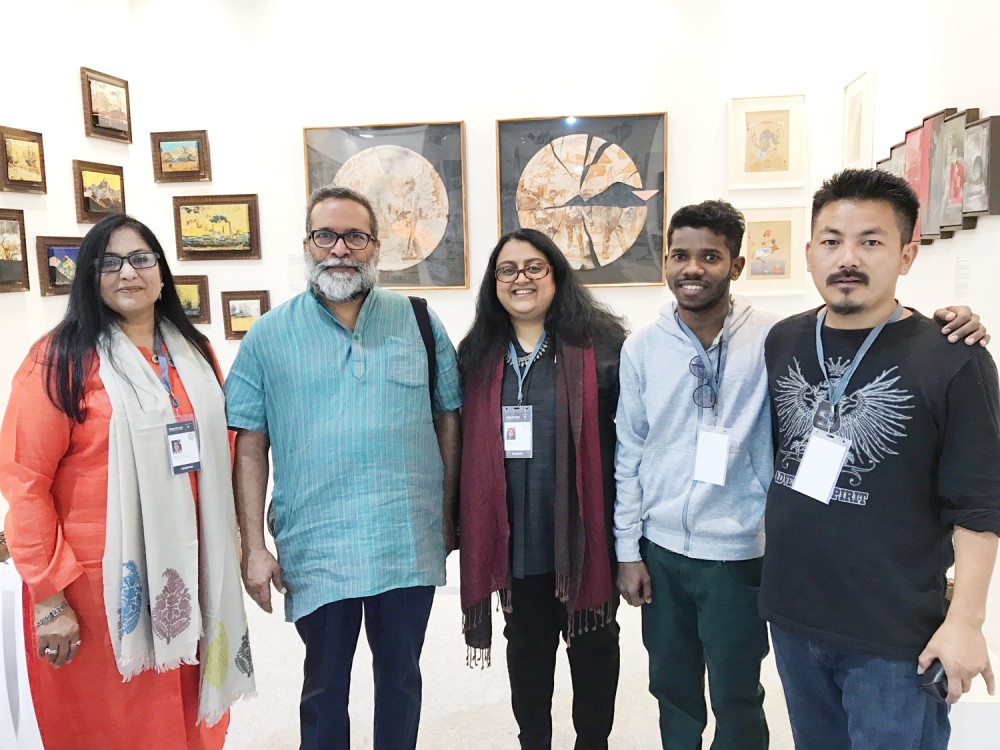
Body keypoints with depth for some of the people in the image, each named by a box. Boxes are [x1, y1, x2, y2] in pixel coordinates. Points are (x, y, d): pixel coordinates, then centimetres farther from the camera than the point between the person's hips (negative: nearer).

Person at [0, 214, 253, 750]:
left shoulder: (193, 353, 8)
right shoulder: (61, 360, -8)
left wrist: (231, 538, 11)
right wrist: (49, 596, -12)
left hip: (189, 574, 5)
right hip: (102, 584, -4)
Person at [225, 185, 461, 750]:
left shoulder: (420, 323, 1)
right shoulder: (270, 336, -1)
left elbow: (449, 422, 5)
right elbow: (250, 448, -1)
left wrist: (448, 515, 4)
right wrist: (254, 548, -4)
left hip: (412, 546, 1)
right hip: (315, 552, -1)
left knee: (401, 676, 19)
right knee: (325, 686, 16)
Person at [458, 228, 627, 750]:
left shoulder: (599, 344, -7)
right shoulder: (478, 354, 5)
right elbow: (464, 445, 8)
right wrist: (464, 525, 7)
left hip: (584, 531, -3)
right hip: (512, 535, 3)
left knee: (593, 644, 15)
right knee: (526, 645, 19)